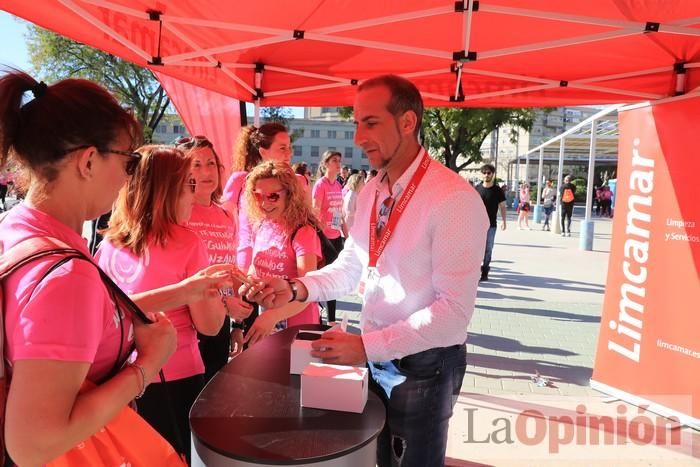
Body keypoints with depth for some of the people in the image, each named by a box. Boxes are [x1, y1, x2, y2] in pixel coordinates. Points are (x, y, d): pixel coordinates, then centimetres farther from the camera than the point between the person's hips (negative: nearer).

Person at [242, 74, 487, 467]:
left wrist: (366, 345, -28)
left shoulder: (454, 199, -24)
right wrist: (295, 288, -10)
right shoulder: (372, 192, 3)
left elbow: (454, 311, -26)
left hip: (424, 364, -7)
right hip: (375, 356, 7)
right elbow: (351, 265, 7)